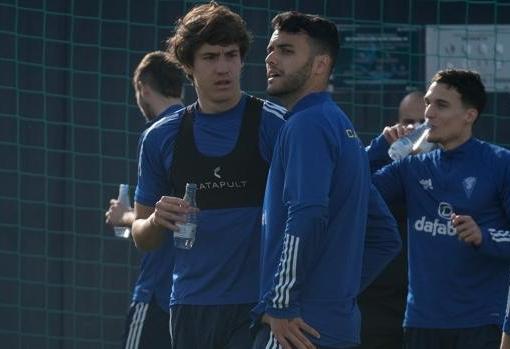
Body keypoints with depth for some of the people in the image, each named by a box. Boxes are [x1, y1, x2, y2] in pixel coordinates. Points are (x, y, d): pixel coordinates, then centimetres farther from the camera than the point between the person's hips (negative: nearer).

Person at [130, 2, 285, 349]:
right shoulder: (161, 138, 11)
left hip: (255, 307, -4)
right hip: (191, 306, 4)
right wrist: (157, 220, -7)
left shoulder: (275, 125, -2)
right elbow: (143, 237, 17)